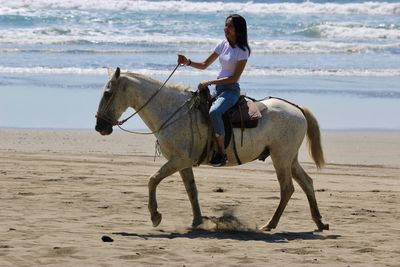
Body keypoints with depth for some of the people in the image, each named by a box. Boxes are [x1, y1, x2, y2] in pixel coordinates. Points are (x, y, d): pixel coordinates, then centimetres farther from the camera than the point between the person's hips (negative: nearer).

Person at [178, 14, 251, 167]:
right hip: (218, 89, 8)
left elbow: (234, 78, -14)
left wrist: (209, 82, -18)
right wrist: (188, 62, -1)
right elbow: (204, 65, 18)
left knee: (214, 112, -35)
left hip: (231, 90, -8)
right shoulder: (223, 45, 12)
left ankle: (222, 153, -28)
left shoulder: (242, 50, -8)